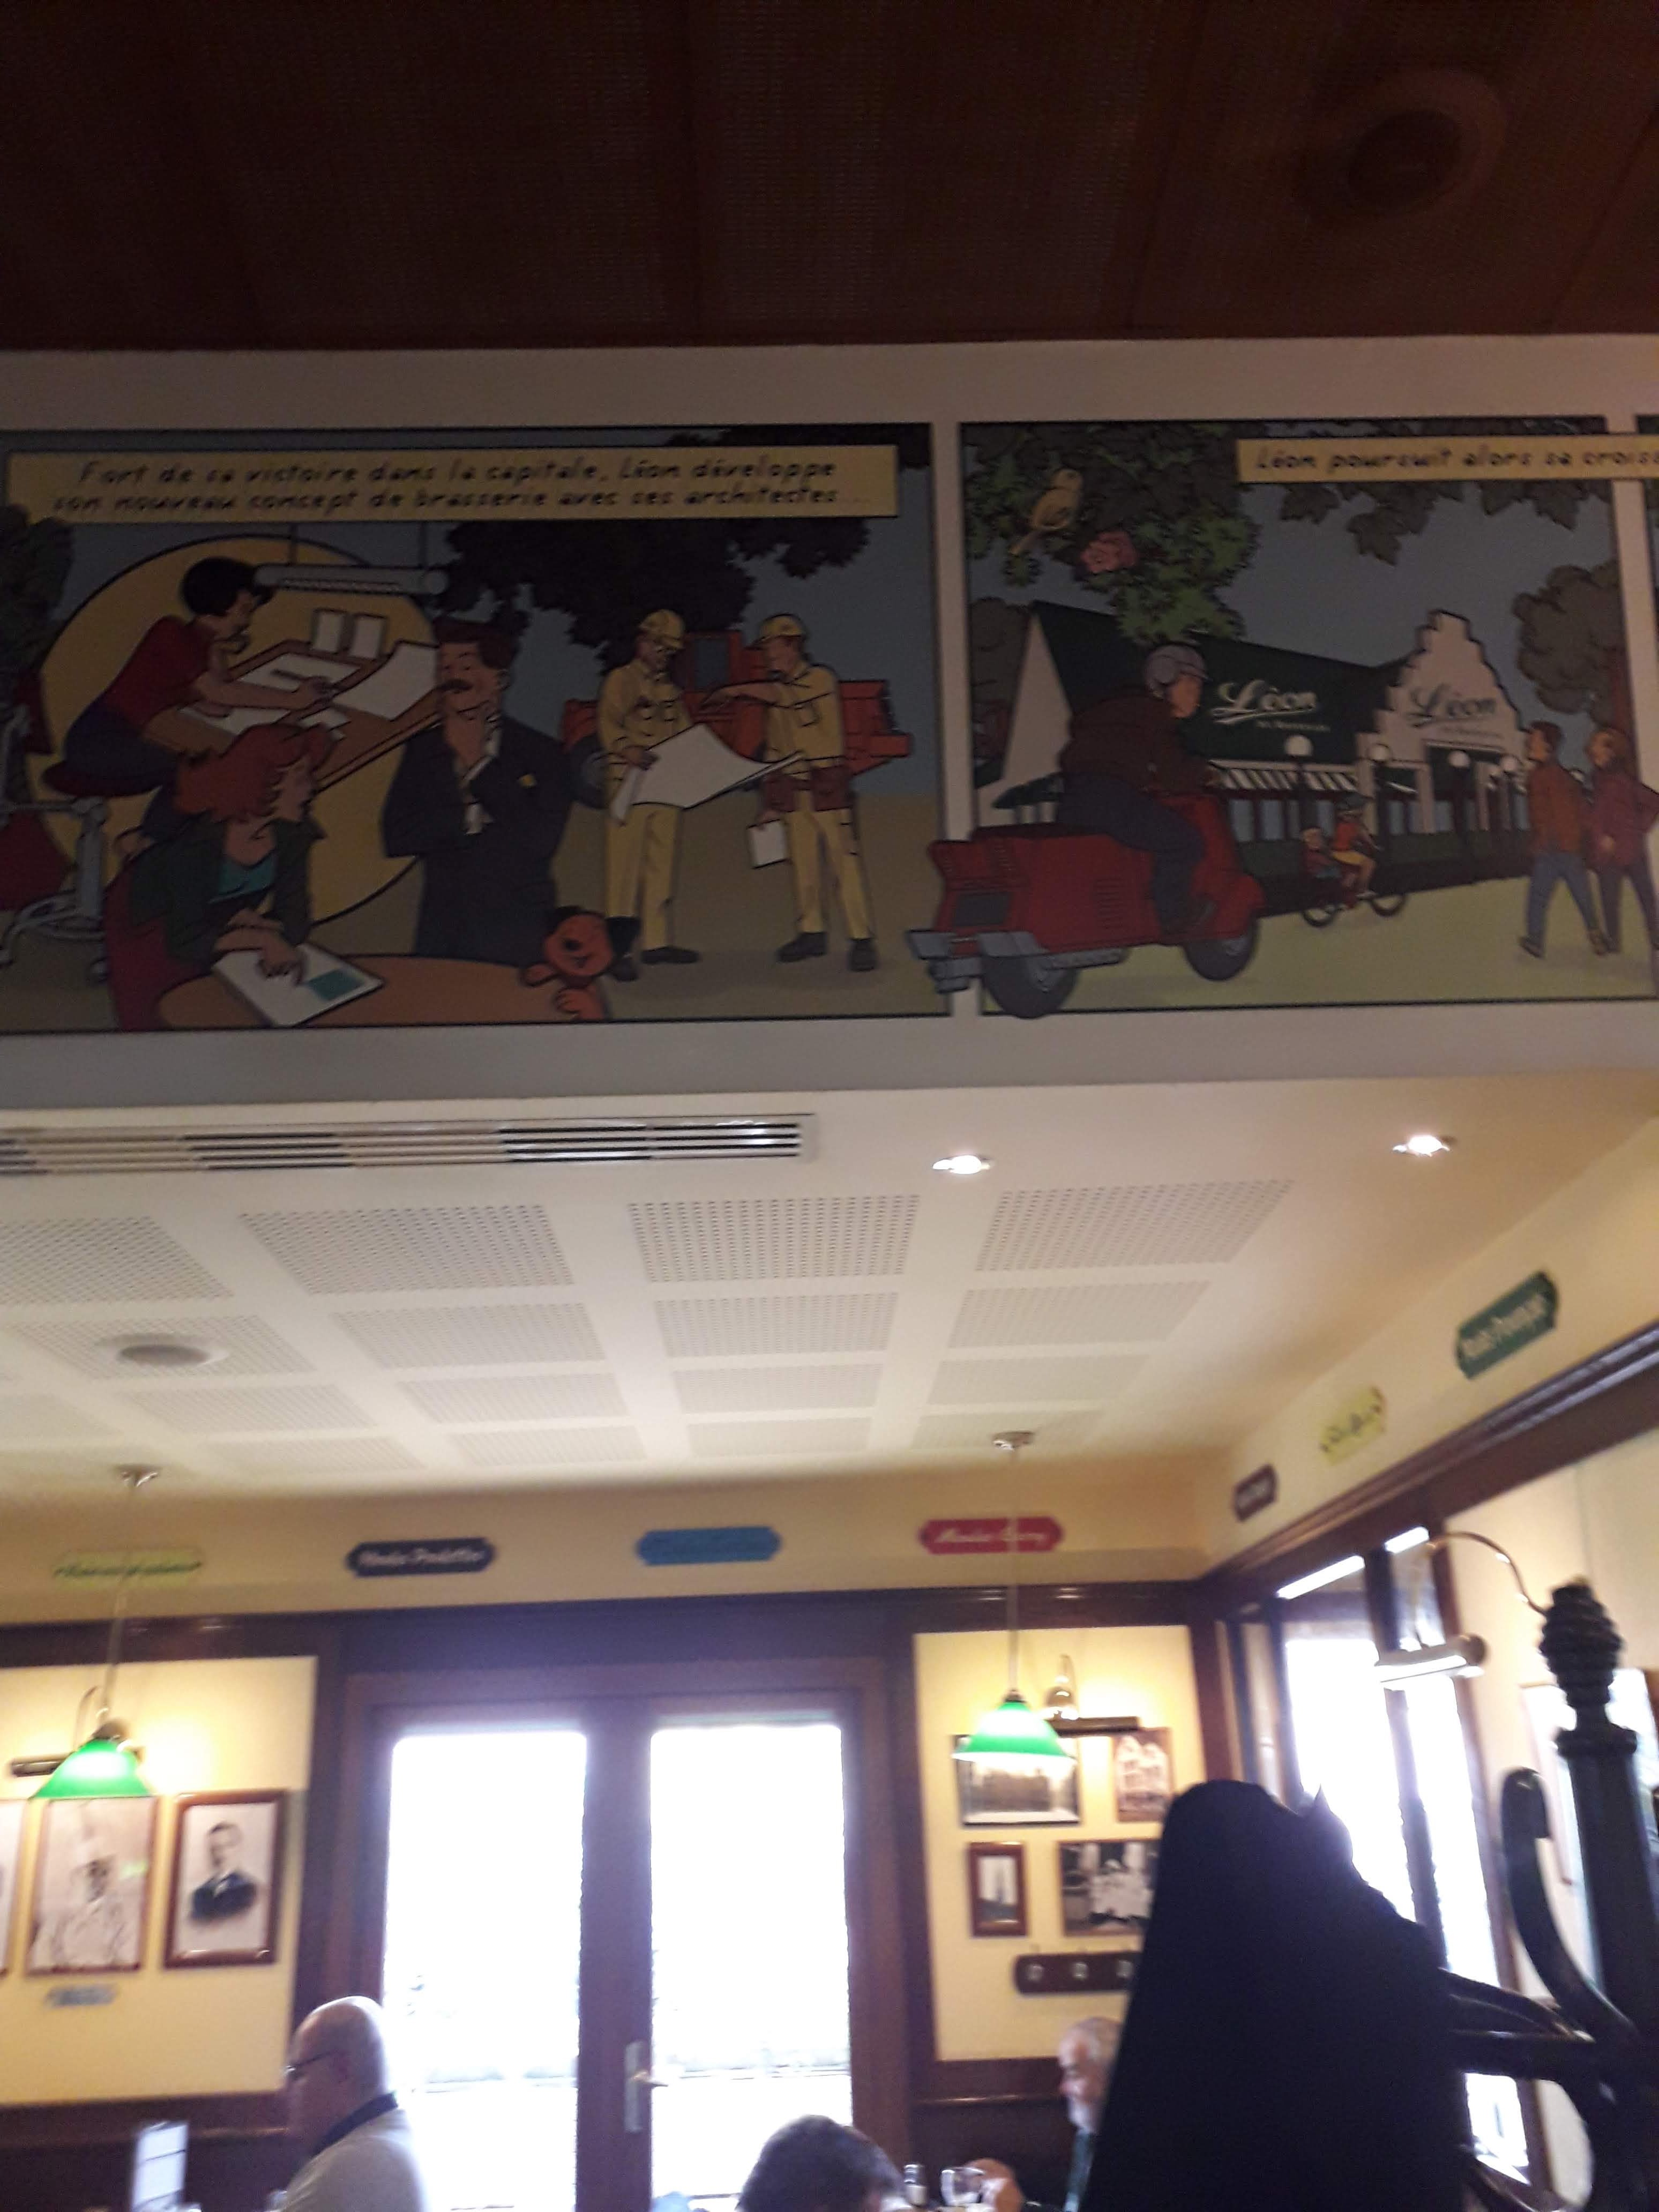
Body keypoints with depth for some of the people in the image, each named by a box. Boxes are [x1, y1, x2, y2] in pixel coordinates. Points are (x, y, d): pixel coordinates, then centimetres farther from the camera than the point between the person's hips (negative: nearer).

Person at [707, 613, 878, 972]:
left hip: (827, 785, -7)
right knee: (803, 864, 7)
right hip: (793, 791, 7)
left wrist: (736, 690, -14)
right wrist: (771, 802, 15)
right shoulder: (777, 690, 17)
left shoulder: (820, 678, -5)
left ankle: (861, 939, -9)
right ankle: (811, 932, 15)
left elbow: (776, 694, -25)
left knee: (843, 859, -9)